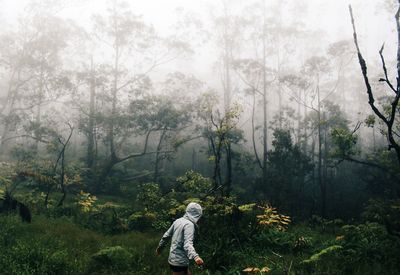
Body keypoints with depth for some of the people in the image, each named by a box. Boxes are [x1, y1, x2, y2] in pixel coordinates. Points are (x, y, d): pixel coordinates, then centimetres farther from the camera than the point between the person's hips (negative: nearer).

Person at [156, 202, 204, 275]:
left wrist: (159, 247, 31)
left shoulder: (178, 221, 6)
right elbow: (187, 244, -31)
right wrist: (195, 256, -46)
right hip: (180, 261, -9)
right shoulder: (189, 225, -18)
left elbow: (166, 236, 15)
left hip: (173, 259, 9)